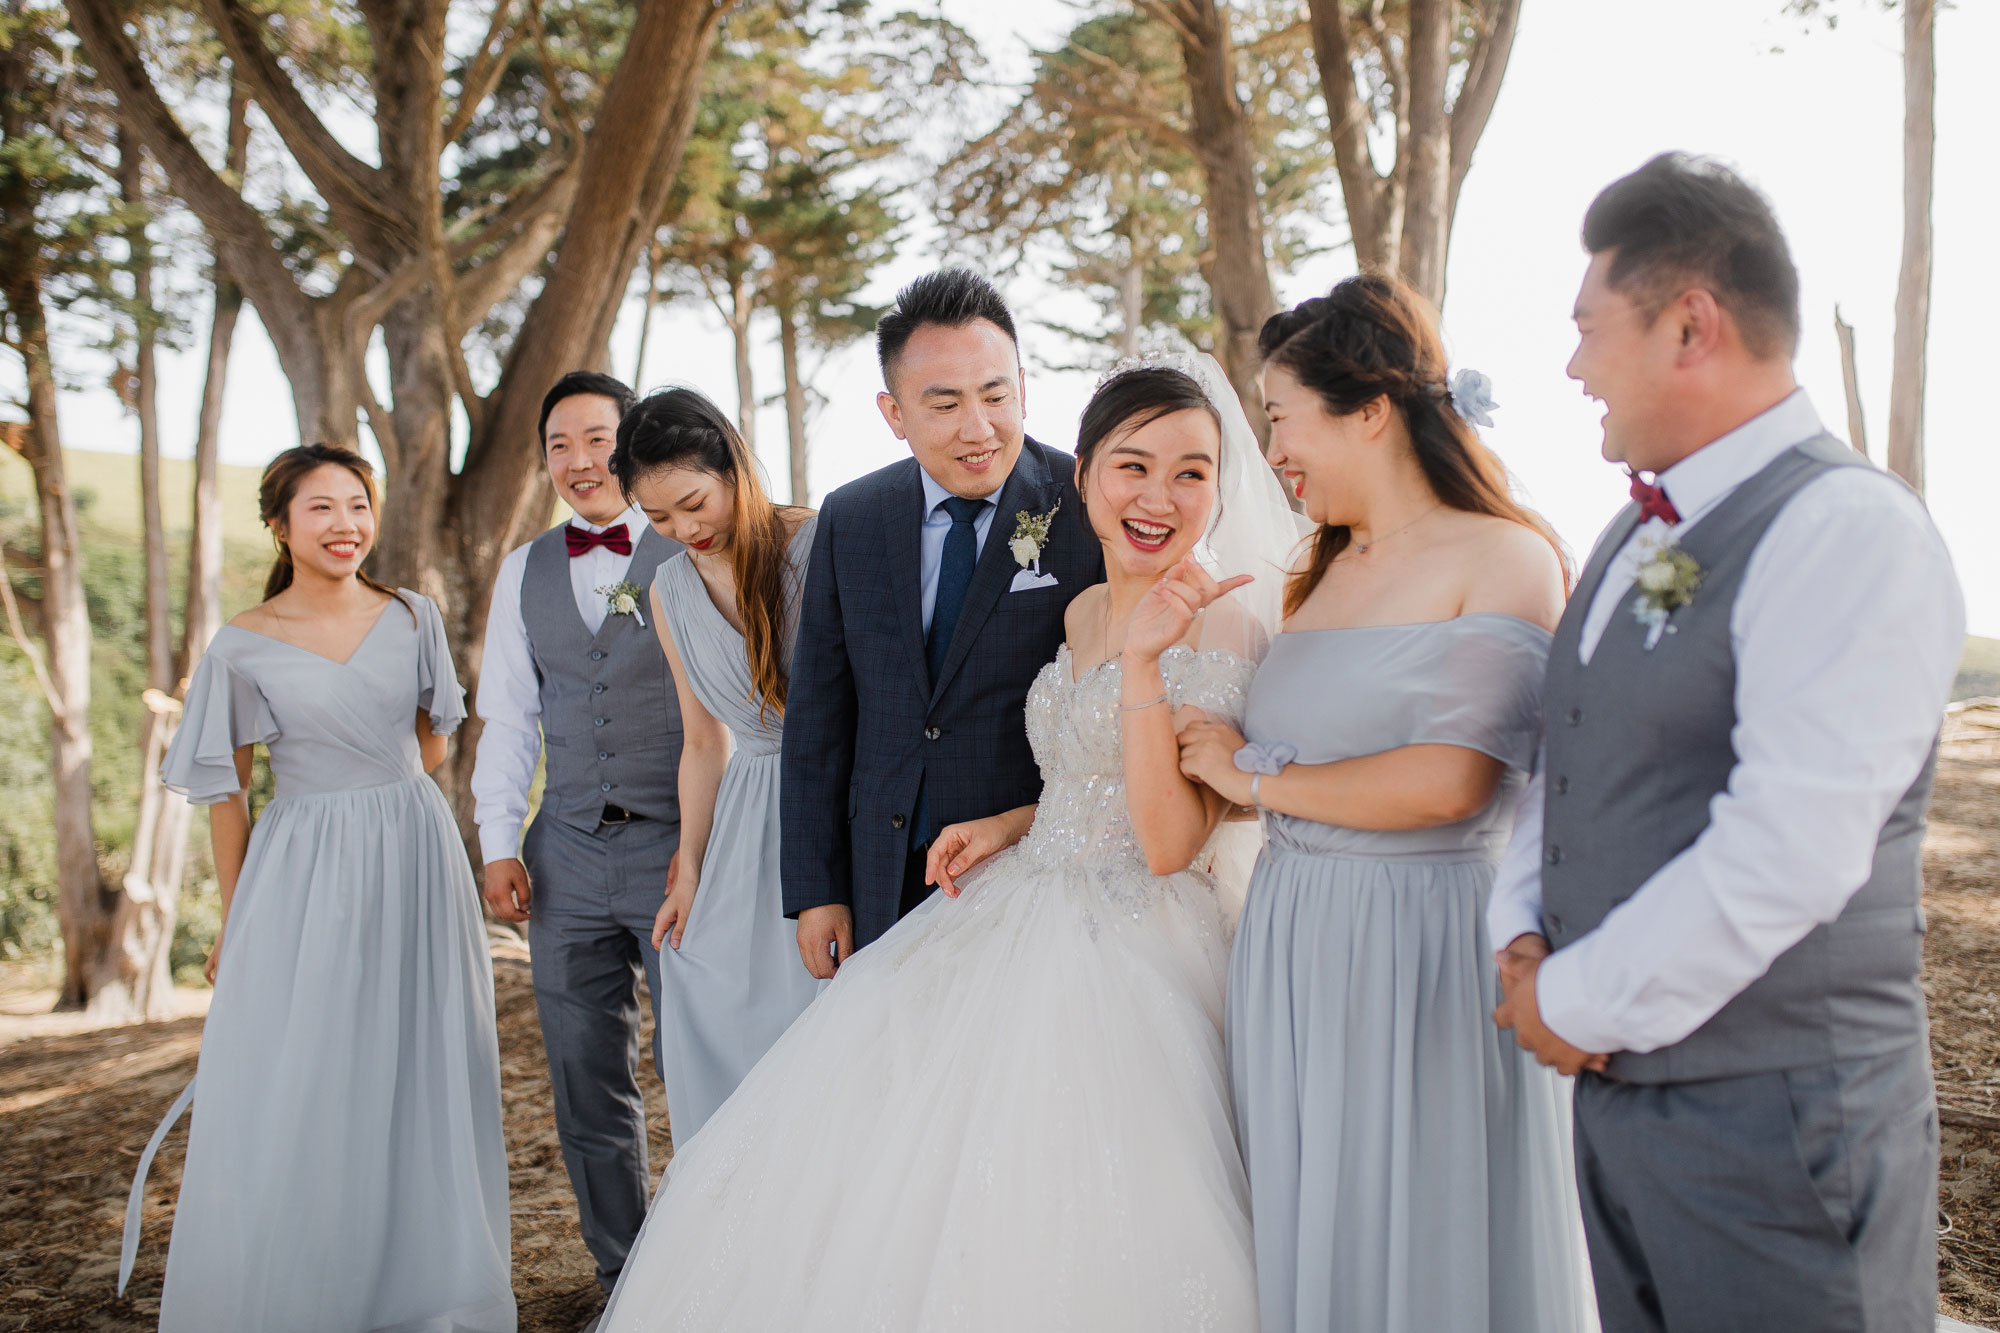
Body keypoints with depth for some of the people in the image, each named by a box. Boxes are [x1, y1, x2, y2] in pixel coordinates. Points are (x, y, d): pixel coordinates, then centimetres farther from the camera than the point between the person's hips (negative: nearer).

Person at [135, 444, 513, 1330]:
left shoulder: (413, 619, 2)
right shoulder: (243, 646, -4)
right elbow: (227, 791, 1)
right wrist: (234, 920, 2)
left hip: (417, 866, 3)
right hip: (304, 883, -2)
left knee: (421, 1080, 9)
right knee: (291, 1097, 1)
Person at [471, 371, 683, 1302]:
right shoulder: (524, 570, 13)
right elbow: (507, 715, 14)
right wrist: (499, 841, 5)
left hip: (677, 846, -4)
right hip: (567, 855, 4)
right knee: (587, 1085, 10)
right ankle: (623, 1280, 25)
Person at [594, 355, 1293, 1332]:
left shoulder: (1225, 636, -15)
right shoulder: (1082, 612, 9)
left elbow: (1170, 840, -21)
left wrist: (1145, 657, -27)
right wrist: (1009, 825, 3)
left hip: (1123, 960, -8)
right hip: (1012, 914, 8)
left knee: (1048, 1243, -5)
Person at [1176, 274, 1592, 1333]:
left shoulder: (1504, 561, -8)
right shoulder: (1324, 573, 12)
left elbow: (1445, 784, -19)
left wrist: (1255, 779, -8)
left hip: (1422, 945, -6)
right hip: (1295, 940, 6)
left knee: (1415, 1240, 6)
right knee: (1303, 1232, 13)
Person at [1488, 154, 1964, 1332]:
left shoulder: (1848, 528, -17)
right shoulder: (1640, 534, 12)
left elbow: (1789, 851, -26)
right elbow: (1567, 761, 17)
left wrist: (1581, 1002, -15)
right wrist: (1524, 936, 1)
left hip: (1773, 1120, -8)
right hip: (1619, 1083, 8)